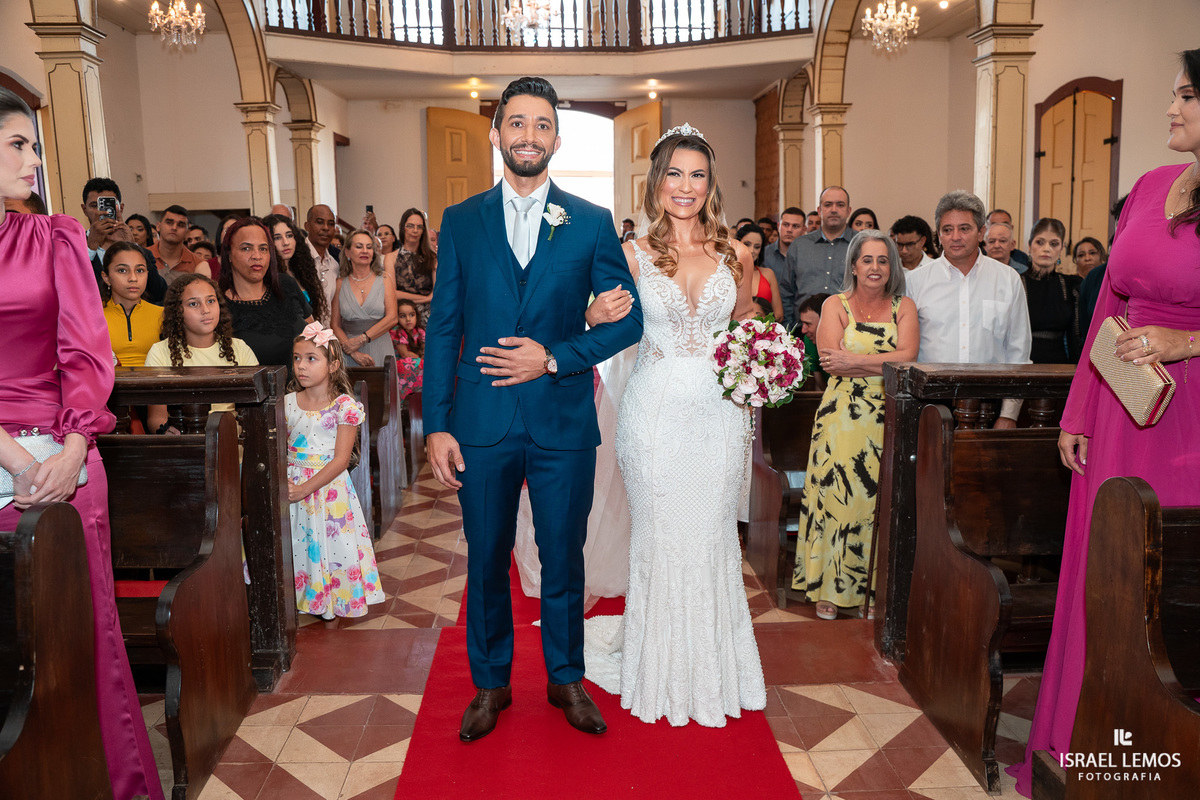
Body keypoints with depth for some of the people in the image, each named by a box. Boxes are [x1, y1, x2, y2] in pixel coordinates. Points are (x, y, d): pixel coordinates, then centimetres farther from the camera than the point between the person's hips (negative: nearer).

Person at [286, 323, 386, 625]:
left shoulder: (345, 406, -10)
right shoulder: (287, 403, 4)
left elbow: (341, 459, -13)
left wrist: (305, 488, -19)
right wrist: (282, 481, -12)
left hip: (328, 488, -4)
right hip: (292, 485, 4)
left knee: (327, 549, -1)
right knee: (293, 548, 5)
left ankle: (331, 612, 16)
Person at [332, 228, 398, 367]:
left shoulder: (384, 278, 5)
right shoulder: (341, 283, 6)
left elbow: (391, 318, -4)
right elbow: (335, 325, 3)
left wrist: (361, 339, -11)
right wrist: (354, 353, -11)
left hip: (380, 351, 0)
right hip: (350, 355, 0)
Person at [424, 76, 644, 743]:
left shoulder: (593, 223, 2)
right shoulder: (461, 221, 5)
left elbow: (630, 319, 0)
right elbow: (443, 329, 2)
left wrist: (553, 358, -13)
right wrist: (437, 426, -4)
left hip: (564, 420, 0)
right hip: (482, 420, 1)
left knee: (564, 559, 13)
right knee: (486, 562, 13)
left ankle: (566, 678, 34)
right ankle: (491, 683, 33)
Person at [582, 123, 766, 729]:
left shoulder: (735, 254, 6)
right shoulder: (633, 254, 0)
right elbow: (612, 328, 3)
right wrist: (601, 318, -17)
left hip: (719, 413, 2)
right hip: (656, 411, -2)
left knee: (711, 536, 9)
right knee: (660, 537, 6)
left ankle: (713, 673, 28)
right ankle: (662, 672, 25)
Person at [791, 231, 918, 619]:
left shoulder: (904, 307, 10)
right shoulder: (835, 305, 6)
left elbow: (908, 355, -7)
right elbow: (830, 361, -9)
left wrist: (855, 361, -13)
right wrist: (886, 363, -9)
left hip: (888, 421, 1)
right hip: (842, 418, -1)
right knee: (836, 497, -2)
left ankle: (877, 588, 14)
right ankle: (830, 587, 9)